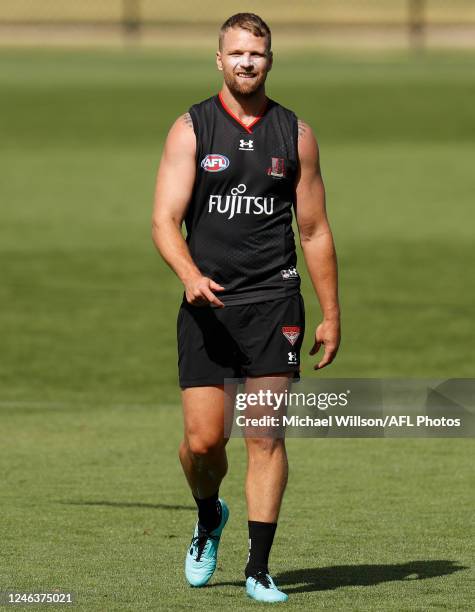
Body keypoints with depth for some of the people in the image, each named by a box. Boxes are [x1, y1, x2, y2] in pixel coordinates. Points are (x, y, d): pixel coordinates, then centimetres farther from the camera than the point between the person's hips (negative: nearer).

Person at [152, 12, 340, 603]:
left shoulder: (295, 134, 7)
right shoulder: (190, 129, 2)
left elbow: (315, 232, 12)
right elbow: (165, 220, -6)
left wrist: (331, 315, 9)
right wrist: (191, 275, -26)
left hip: (274, 303, 1)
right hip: (207, 305, -1)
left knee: (266, 435, -8)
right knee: (202, 441, -4)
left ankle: (258, 567, -3)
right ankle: (208, 518, 28)